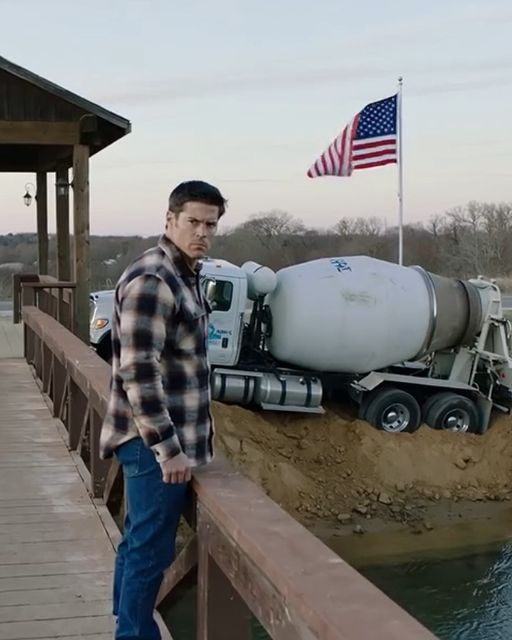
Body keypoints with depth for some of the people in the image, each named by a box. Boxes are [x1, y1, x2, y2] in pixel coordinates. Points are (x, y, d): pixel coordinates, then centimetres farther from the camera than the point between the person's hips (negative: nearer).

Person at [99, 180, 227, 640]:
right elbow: (138, 373, -24)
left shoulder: (185, 274, 11)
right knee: (150, 549, -1)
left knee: (139, 542, 19)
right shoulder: (152, 280, -20)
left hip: (169, 438, 10)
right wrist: (168, 448, -23)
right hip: (155, 444, -10)